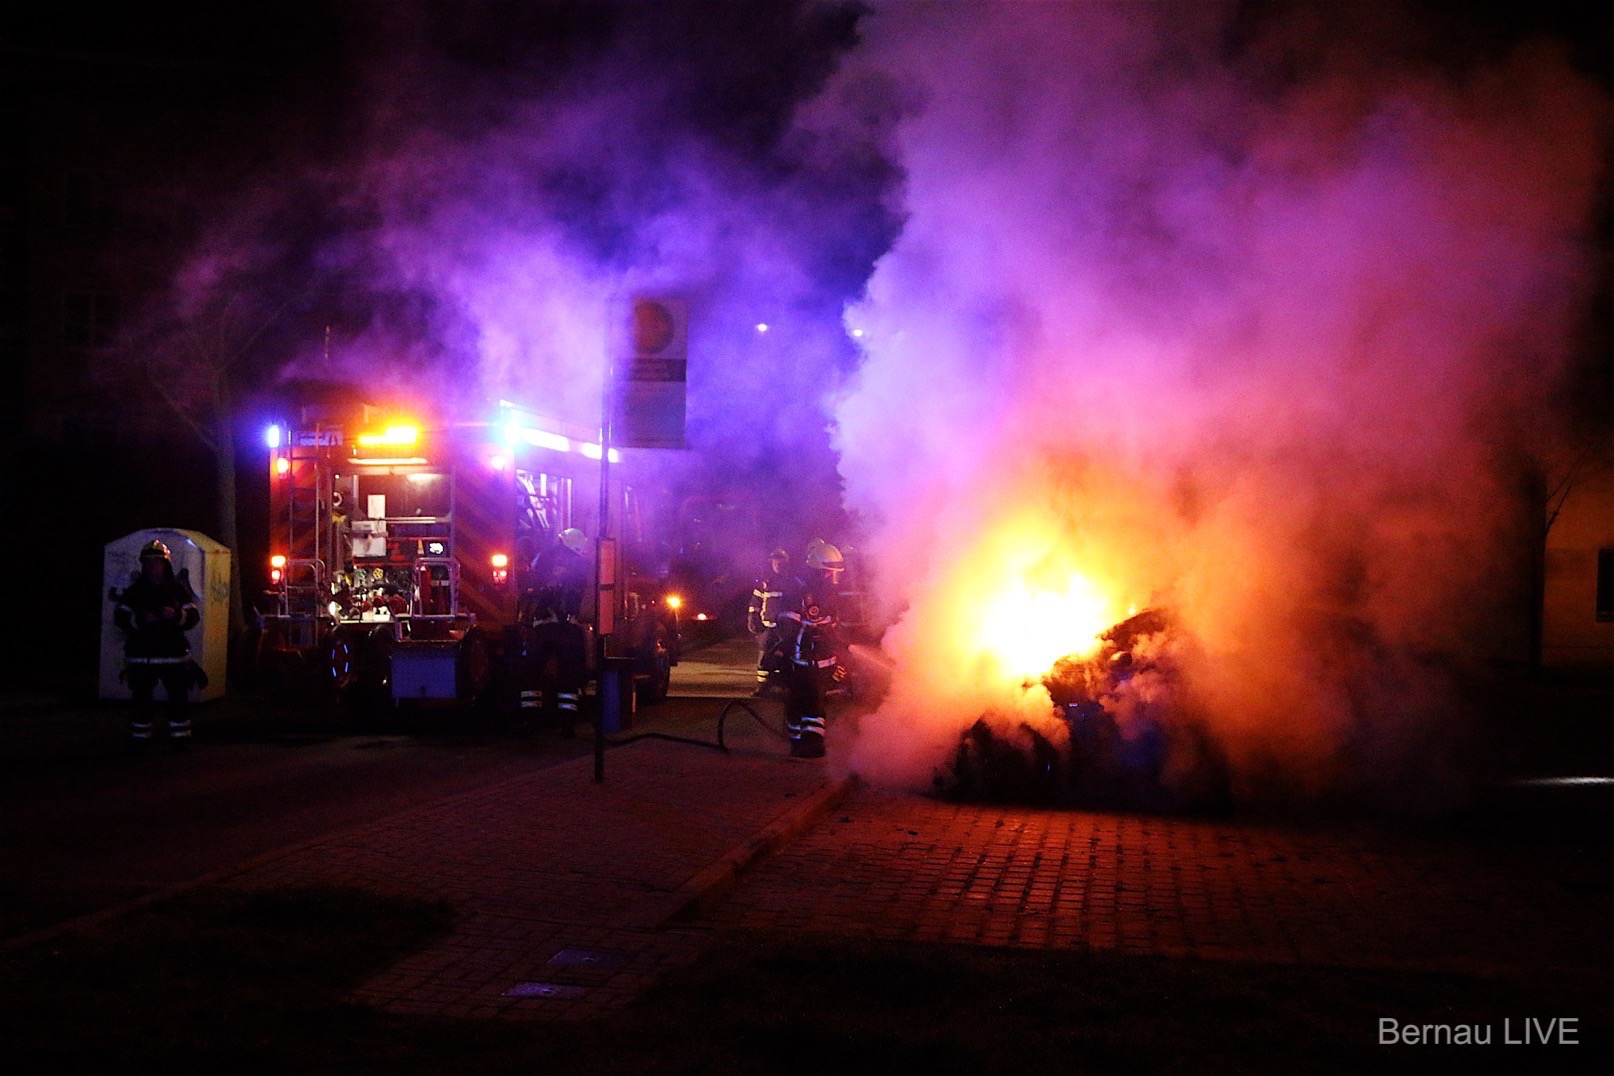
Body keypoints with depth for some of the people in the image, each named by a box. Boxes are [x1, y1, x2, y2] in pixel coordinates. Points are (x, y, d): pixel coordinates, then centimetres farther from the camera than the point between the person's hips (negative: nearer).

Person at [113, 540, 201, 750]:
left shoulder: (177, 589, 6)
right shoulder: (134, 591, 7)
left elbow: (193, 616, 2)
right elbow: (120, 616, 1)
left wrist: (176, 615, -19)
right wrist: (140, 619, -18)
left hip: (173, 654, 0)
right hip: (141, 655, 0)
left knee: (179, 697, 1)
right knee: (141, 697, 2)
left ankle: (180, 737, 10)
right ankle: (139, 738, 12)